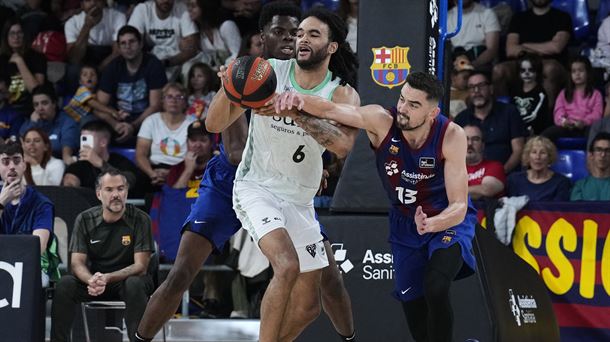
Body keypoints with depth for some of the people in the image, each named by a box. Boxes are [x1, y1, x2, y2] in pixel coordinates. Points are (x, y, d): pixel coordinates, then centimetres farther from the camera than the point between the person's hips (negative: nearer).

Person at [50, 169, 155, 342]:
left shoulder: (140, 219, -10)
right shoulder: (85, 219, -3)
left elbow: (140, 266, -13)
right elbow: (77, 263, -7)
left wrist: (107, 278, -30)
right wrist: (92, 280, -32)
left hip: (127, 278, -2)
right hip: (94, 277, 2)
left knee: (135, 285, -37)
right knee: (65, 284, -27)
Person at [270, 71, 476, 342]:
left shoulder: (451, 136, -28)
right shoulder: (382, 121, -24)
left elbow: (459, 206, -28)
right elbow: (331, 110, -36)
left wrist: (431, 225, -49)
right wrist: (299, 99, -58)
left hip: (449, 219, -4)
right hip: (405, 222, 4)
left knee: (435, 289, -27)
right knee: (412, 304, 11)